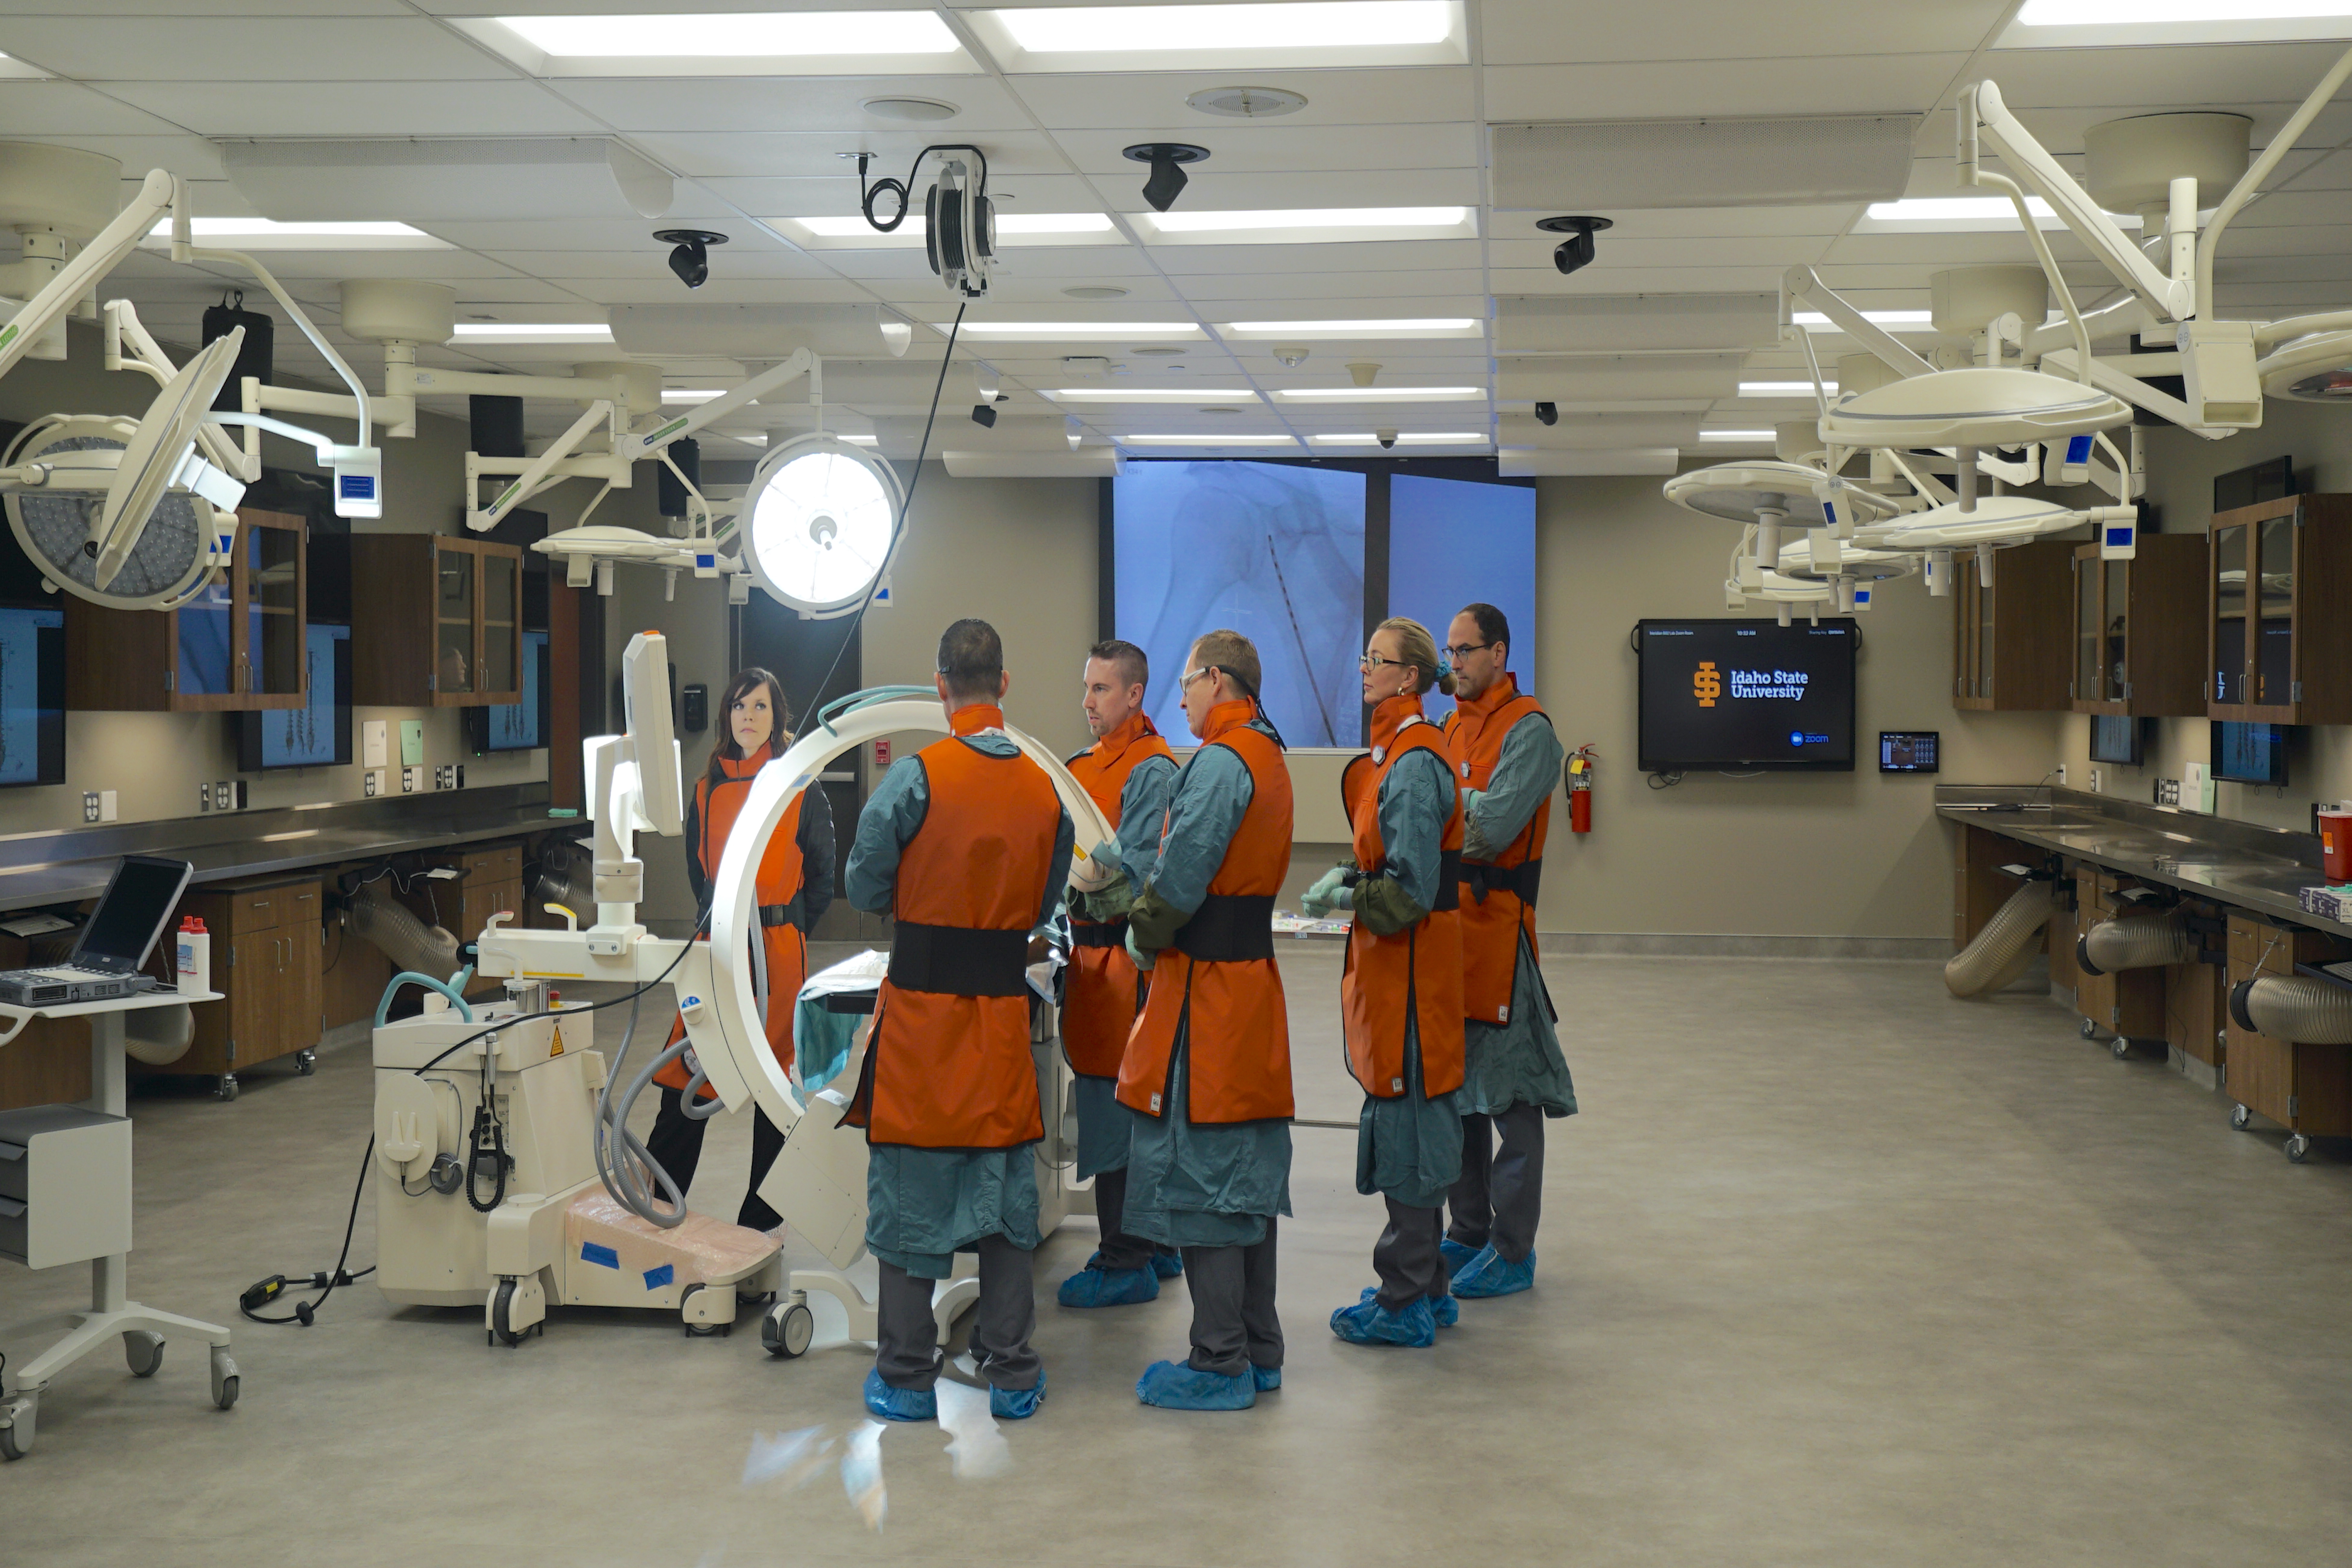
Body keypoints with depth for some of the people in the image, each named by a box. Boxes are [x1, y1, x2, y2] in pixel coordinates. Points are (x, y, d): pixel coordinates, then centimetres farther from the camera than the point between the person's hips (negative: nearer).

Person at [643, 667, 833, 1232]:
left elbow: (823, 878, 5)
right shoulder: (708, 788, 9)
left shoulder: (802, 791, 0)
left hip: (779, 948, -3)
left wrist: (781, 928, 3)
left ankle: (761, 1216, 14)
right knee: (687, 1073, 0)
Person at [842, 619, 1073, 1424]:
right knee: (1005, 1188, 13)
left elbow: (866, 890, -6)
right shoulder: (1046, 790, 0)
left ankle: (907, 1379, 13)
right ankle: (1012, 1375, 18)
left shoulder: (917, 776, -13)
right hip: (1005, 1010, 3)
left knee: (910, 1189, 6)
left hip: (922, 1006, -3)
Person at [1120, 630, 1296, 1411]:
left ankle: (1220, 1365, 2)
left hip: (1204, 993, -10)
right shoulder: (1269, 758, 15)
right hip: (1253, 981, 10)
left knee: (1199, 1175, -3)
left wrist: (1143, 939, -2)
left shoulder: (1219, 762, -16)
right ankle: (1259, 1351, 22)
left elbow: (1180, 877, -19)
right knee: (1247, 1172, 15)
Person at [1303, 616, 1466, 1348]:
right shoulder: (1397, 750, 12)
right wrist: (1347, 875, 7)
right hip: (1395, 958, 10)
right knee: (1413, 1119, 16)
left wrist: (1342, 897, -13)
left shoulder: (1414, 764, -19)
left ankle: (1406, 1303, 5)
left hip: (1410, 964, -10)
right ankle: (1427, 1288, 26)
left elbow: (1410, 890, -22)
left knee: (1405, 1117, -3)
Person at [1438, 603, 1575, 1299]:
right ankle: (1468, 1232, 24)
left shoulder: (1528, 729, -10)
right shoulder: (1454, 726, 16)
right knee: (1454, 1082, 14)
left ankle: (1512, 1249, 2)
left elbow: (1494, 827, -20)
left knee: (1506, 1092, -3)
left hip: (1497, 923, -9)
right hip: (1446, 918, 9)